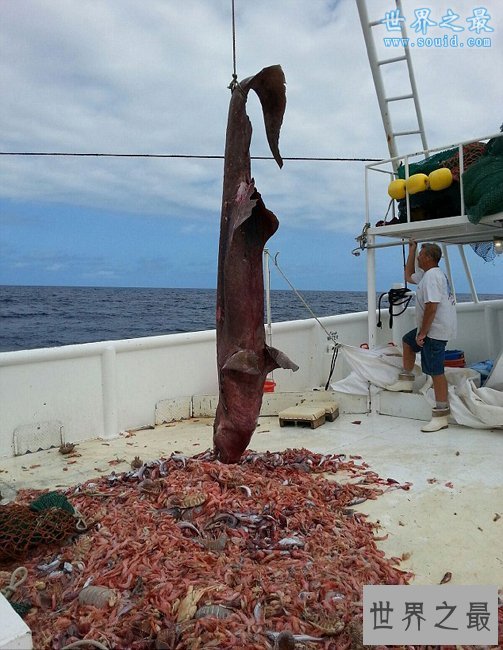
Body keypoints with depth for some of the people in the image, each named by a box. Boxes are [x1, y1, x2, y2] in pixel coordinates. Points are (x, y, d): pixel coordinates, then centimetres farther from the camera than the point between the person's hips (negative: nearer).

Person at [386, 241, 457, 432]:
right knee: (408, 341, 29)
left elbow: (431, 307, -26)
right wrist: (412, 249, 27)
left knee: (436, 371, -9)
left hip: (436, 330, -11)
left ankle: (441, 416, -5)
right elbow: (409, 276, 31)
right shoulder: (427, 274, 14)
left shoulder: (432, 276, -19)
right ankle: (406, 380, 36)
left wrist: (422, 333, -21)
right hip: (432, 328, 11)